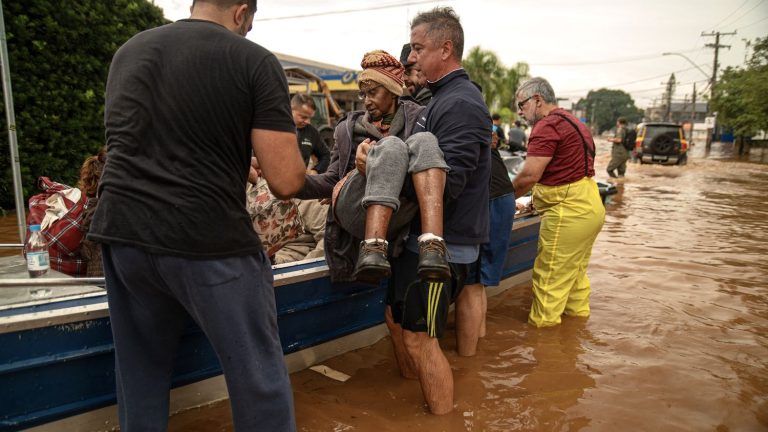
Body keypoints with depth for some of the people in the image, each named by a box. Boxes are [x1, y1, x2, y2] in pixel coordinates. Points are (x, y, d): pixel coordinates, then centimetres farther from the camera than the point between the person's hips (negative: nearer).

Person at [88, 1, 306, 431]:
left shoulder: (128, 51, 15)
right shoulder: (256, 60, -4)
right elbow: (286, 182, -10)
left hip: (121, 233, 7)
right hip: (209, 242, -6)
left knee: (139, 373, 21)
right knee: (258, 376, 8)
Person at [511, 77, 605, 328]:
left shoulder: (547, 126, -15)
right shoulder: (572, 121, 19)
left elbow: (529, 176, -21)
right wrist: (536, 200, 16)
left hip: (569, 212, -11)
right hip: (590, 206, 11)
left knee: (550, 277, -1)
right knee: (575, 270, 22)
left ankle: (541, 326, 9)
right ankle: (578, 313, 35)